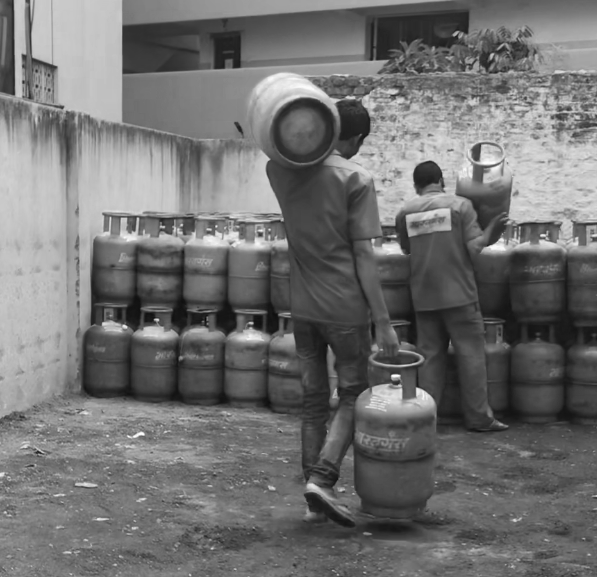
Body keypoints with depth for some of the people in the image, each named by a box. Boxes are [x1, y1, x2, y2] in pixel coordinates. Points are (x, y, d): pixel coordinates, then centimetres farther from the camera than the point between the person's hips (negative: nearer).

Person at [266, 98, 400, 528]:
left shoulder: (282, 171, 1)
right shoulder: (356, 180, -11)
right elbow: (363, 257, -14)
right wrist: (383, 322, -10)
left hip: (302, 306, 5)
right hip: (345, 308, -5)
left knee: (314, 400, 13)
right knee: (354, 395, 11)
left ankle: (315, 500, 16)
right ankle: (323, 477, -5)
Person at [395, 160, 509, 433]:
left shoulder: (405, 213, 4)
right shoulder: (460, 205, -5)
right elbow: (475, 248, -11)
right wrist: (492, 229, 3)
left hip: (423, 296, 3)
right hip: (458, 293, -3)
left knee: (430, 355, 10)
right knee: (471, 353, 4)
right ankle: (479, 417, 8)